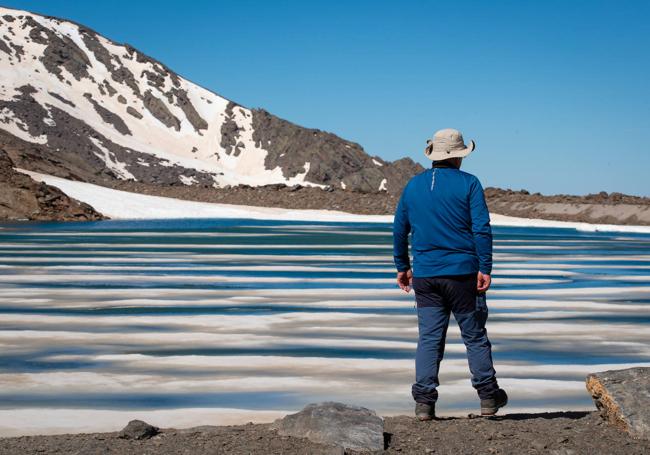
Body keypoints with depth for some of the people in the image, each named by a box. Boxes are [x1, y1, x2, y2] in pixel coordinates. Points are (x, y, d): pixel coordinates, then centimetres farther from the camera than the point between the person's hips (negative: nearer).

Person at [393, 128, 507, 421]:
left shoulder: (413, 185, 9)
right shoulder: (468, 183, -4)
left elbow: (399, 230, 14)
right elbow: (482, 229, -11)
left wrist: (402, 267, 22)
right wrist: (484, 269, -10)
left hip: (424, 275, 3)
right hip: (462, 273, -3)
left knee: (429, 338, 5)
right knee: (474, 335, 7)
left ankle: (424, 401, -1)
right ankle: (488, 396, 15)